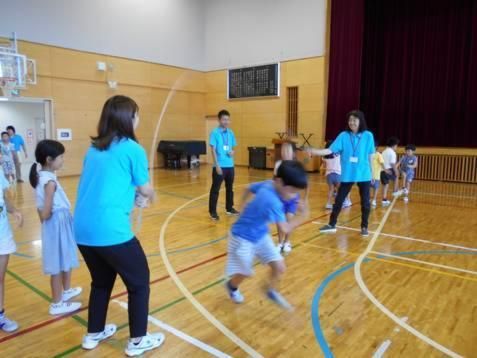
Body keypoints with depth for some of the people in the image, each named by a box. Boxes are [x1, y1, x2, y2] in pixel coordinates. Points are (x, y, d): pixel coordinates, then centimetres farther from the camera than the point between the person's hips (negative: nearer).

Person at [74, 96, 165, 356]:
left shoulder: (93, 149, 13)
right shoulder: (132, 149, -6)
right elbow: (145, 190, 2)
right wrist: (150, 194, 23)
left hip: (82, 230, 7)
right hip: (111, 230, -7)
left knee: (101, 281, 27)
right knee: (139, 282, 13)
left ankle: (93, 334, 42)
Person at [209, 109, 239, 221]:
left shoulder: (231, 133, 9)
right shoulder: (215, 133, -7)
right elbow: (213, 150, -10)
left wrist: (233, 152, -5)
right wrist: (217, 165, -16)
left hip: (230, 166, 6)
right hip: (219, 166, -6)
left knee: (230, 188, 16)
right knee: (215, 189, 0)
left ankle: (229, 208, 30)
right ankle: (213, 212, 8)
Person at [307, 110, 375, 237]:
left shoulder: (368, 136, -3)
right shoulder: (343, 136, -4)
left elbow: (370, 156, 4)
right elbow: (330, 150, -11)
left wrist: (371, 172, 10)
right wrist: (313, 151, -25)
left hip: (364, 175, 0)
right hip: (347, 175, 0)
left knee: (365, 202, 8)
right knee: (338, 200, 7)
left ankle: (364, 227, 25)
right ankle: (332, 225, 21)